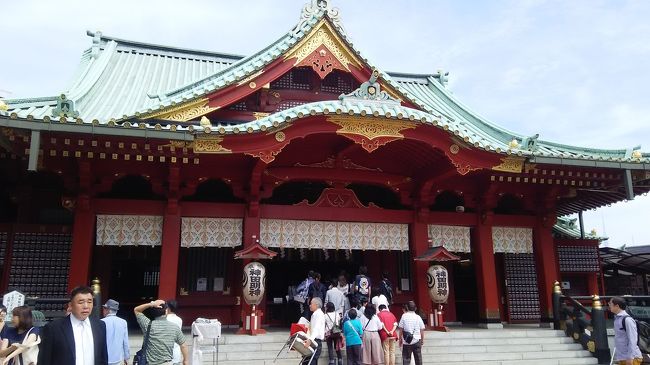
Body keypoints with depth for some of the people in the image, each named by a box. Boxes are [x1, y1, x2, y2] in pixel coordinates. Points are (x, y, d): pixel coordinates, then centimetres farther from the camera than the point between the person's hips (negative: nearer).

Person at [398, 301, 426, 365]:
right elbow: (422, 330, 5)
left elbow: (401, 330, -3)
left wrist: (400, 339, 8)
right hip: (417, 341, 2)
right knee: (418, 358, 11)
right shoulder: (418, 317, 0)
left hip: (406, 341, -2)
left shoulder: (404, 316, -5)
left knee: (406, 359, 3)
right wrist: (422, 340, 18)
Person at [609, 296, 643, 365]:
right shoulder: (617, 318, 8)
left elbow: (633, 340, -18)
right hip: (622, 358, 8)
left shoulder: (627, 319, -16)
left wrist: (630, 357, -19)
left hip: (632, 358, -8)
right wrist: (617, 356, 15)